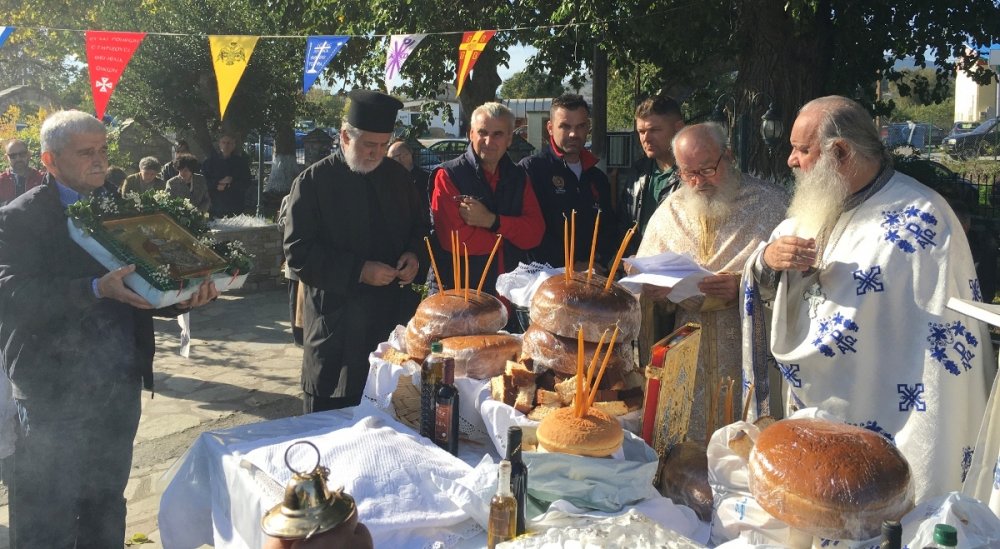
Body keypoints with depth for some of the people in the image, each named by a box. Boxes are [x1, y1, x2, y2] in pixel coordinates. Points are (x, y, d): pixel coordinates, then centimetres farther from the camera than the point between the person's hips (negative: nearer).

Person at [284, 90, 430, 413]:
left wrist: (415, 257, -4)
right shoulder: (313, 182, -7)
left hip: (390, 316, 4)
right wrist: (358, 271, -19)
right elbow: (298, 253, -11)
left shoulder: (396, 176, 9)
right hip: (336, 323, -4)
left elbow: (418, 229, 18)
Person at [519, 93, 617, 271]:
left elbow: (610, 229, 22)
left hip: (593, 276, 5)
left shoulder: (598, 178, 20)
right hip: (548, 274, -4)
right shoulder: (531, 168, 0)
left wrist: (598, 262, 3)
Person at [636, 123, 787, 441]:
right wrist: (655, 289, -9)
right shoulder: (669, 212, 12)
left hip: (749, 347, -3)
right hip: (685, 353, 3)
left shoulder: (770, 204, 0)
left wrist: (743, 285, -22)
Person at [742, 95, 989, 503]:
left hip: (883, 432, -7)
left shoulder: (921, 218, -17)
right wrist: (767, 258, -13)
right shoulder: (817, 206, 6)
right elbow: (762, 288, 11)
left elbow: (947, 345, -20)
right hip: (808, 412, 7)